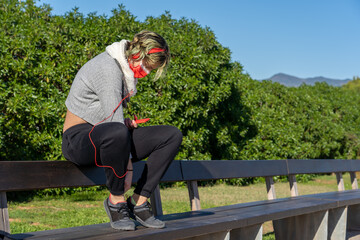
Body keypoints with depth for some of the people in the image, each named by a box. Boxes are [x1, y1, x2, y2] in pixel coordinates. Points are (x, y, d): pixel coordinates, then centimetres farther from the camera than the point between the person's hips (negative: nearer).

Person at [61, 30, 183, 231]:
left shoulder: (126, 70, 11)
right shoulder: (108, 68, -18)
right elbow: (114, 118, -24)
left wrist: (125, 122, -1)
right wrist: (128, 165, -24)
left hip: (108, 139, 9)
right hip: (78, 139, -9)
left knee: (173, 135, -7)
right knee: (116, 132, -44)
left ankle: (139, 202, -9)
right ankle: (116, 200, -21)